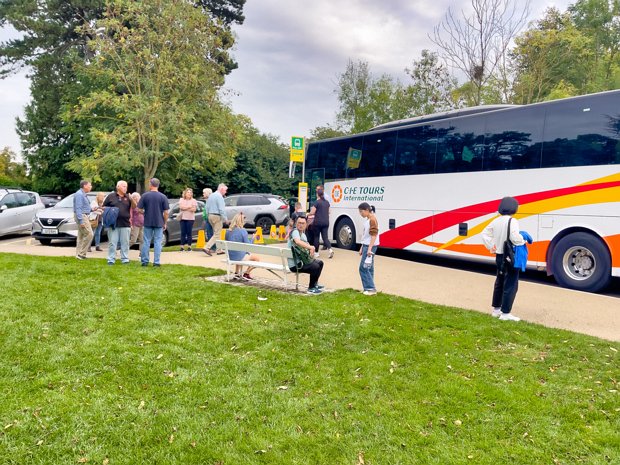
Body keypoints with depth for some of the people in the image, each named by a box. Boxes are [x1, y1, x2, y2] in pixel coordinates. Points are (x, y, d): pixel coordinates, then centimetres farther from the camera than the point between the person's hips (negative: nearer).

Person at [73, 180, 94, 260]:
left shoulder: (83, 194, 17)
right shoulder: (79, 194, -15)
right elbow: (78, 208, -20)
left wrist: (91, 209, 10)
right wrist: (81, 220, -24)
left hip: (84, 216, 11)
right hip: (81, 216, -11)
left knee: (81, 235, 11)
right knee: (89, 234, -13)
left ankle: (79, 254, 15)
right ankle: (81, 253, -9)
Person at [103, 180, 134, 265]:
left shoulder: (128, 197, 11)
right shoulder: (111, 196, 7)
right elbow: (104, 207, 12)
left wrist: (132, 200, -13)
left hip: (125, 224, 1)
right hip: (113, 224, -1)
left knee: (125, 243, 5)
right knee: (112, 243, 1)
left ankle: (125, 259, 12)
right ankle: (111, 260, 7)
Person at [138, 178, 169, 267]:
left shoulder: (145, 196, -3)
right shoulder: (163, 197, -4)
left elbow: (140, 209, -1)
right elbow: (166, 212, -5)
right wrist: (165, 223, 5)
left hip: (147, 222, 1)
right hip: (159, 223, -1)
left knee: (146, 242, 8)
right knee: (157, 242, 4)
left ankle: (144, 261, 12)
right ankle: (156, 262, 4)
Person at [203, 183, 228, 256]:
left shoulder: (211, 195, 14)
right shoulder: (219, 196, -13)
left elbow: (207, 207, 16)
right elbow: (222, 209, -18)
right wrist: (225, 219, -13)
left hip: (210, 216, 9)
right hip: (217, 217, -9)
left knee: (216, 233, 16)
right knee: (217, 234, -7)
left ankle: (219, 250, 19)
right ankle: (207, 247, -17)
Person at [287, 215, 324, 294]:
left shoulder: (303, 233, 15)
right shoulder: (295, 232, -16)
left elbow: (305, 246, 16)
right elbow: (298, 241, -39)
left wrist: (311, 250, -7)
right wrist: (311, 247, -39)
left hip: (302, 260, 11)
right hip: (295, 264, -11)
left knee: (320, 263, 22)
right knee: (315, 267, -26)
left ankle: (315, 284, 32)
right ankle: (311, 288, -9)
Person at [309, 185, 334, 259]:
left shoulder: (317, 202, -10)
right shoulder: (327, 202, 10)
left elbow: (312, 212, -11)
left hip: (318, 222, -5)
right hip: (326, 222, 5)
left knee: (316, 237, 7)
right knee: (325, 236, 5)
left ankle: (316, 253, 12)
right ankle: (330, 249, -16)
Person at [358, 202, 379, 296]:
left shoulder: (372, 219, -15)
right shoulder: (366, 219, 13)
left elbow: (374, 235, -20)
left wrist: (369, 249, -24)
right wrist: (362, 247, 20)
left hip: (370, 246, -9)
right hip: (366, 246, 9)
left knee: (363, 268, -9)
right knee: (368, 268, 10)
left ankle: (371, 288, -5)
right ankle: (369, 288, 15)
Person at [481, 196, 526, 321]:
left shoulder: (496, 221, 7)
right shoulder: (512, 221, -17)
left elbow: (484, 234, 12)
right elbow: (515, 238, -29)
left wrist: (491, 247, 14)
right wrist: (524, 241, -10)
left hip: (499, 256, 8)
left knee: (499, 283, 18)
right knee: (511, 285, -1)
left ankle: (496, 309, 26)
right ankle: (505, 313, 0)